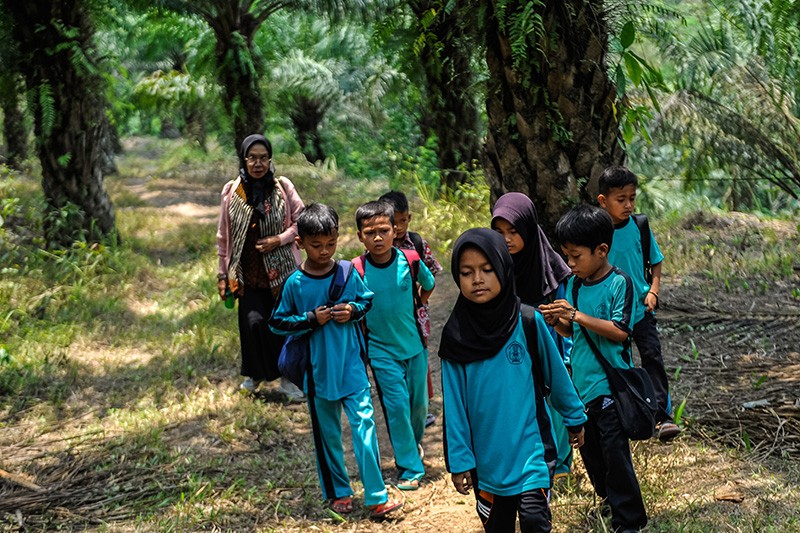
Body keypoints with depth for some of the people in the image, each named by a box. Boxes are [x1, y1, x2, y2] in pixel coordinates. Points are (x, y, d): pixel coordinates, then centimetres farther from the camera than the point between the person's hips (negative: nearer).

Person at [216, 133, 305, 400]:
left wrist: (280, 239, -13)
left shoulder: (283, 187, -3)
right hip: (249, 273, 0)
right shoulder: (231, 191, 1)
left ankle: (288, 377, 19)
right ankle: (254, 373, 16)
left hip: (282, 269, 0)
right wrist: (223, 273, 9)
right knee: (253, 322, -10)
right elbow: (224, 236, 8)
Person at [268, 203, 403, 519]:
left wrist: (354, 311, -10)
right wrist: (311, 320, -16)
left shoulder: (348, 273, -4)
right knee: (327, 432, 13)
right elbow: (277, 323, -2)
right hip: (319, 370, 0)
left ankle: (376, 498, 0)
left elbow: (367, 299, 11)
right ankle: (337, 492, 30)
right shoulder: (295, 284, -9)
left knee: (364, 424, -6)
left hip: (351, 365, 0)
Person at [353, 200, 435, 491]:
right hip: (382, 350, -2)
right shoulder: (357, 271, -15)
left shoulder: (410, 260, -11)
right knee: (397, 405, -5)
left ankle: (415, 442, 44)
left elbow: (428, 285, 10)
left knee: (419, 401, 14)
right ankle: (409, 469, 5)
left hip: (414, 344, 2)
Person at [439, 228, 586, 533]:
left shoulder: (529, 321, -8)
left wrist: (574, 417, 14)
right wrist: (459, 460, 0)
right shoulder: (455, 336, -5)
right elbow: (454, 404, 0)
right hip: (487, 459, 2)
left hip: (530, 449, -2)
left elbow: (556, 373, 5)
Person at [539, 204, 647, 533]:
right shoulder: (574, 284, 6)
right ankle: (608, 499, 34)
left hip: (609, 383, -7)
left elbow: (620, 331, -20)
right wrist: (556, 321, -6)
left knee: (614, 450, -6)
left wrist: (577, 315, -23)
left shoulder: (619, 283, -13)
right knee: (589, 448, 16)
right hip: (581, 382, 7)